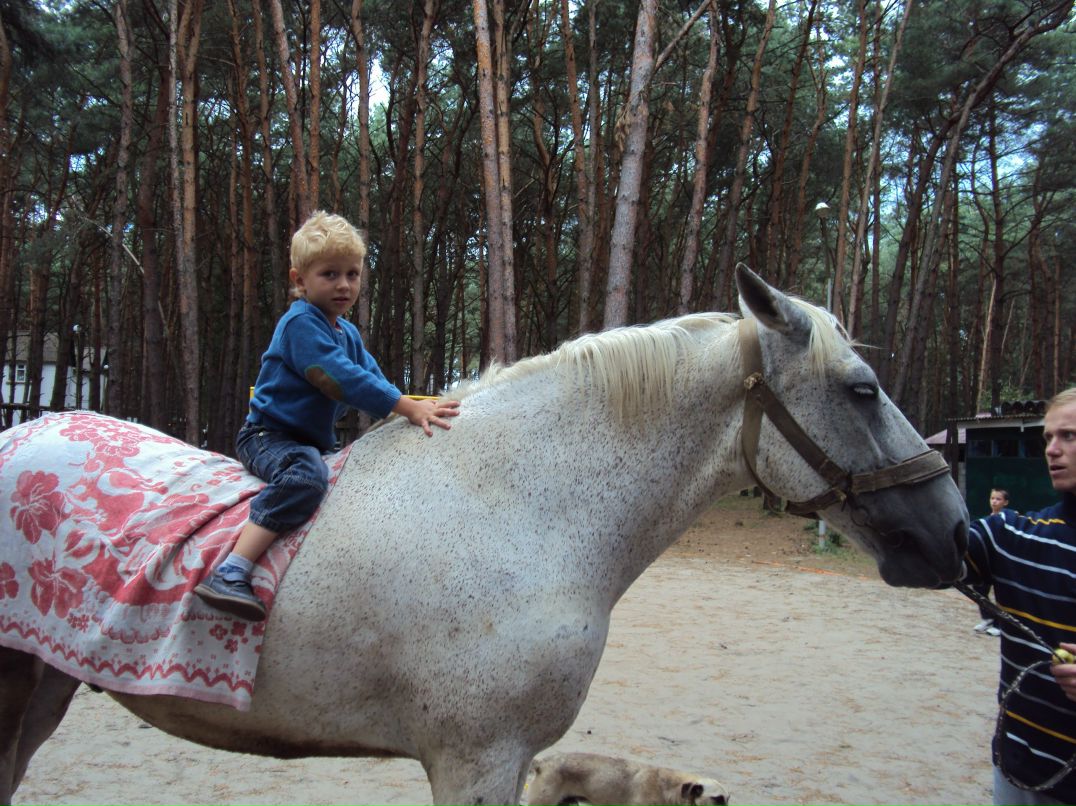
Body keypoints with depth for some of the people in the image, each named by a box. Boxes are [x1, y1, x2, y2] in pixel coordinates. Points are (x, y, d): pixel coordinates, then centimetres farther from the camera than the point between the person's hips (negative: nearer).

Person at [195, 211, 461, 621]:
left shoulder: (348, 333, 14)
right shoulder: (300, 323, -17)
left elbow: (372, 377, 9)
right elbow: (339, 378, -28)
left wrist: (416, 406, -10)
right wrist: (406, 407, -31)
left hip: (316, 441, 10)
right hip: (268, 436, -10)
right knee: (306, 473, -38)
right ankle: (229, 573, -44)